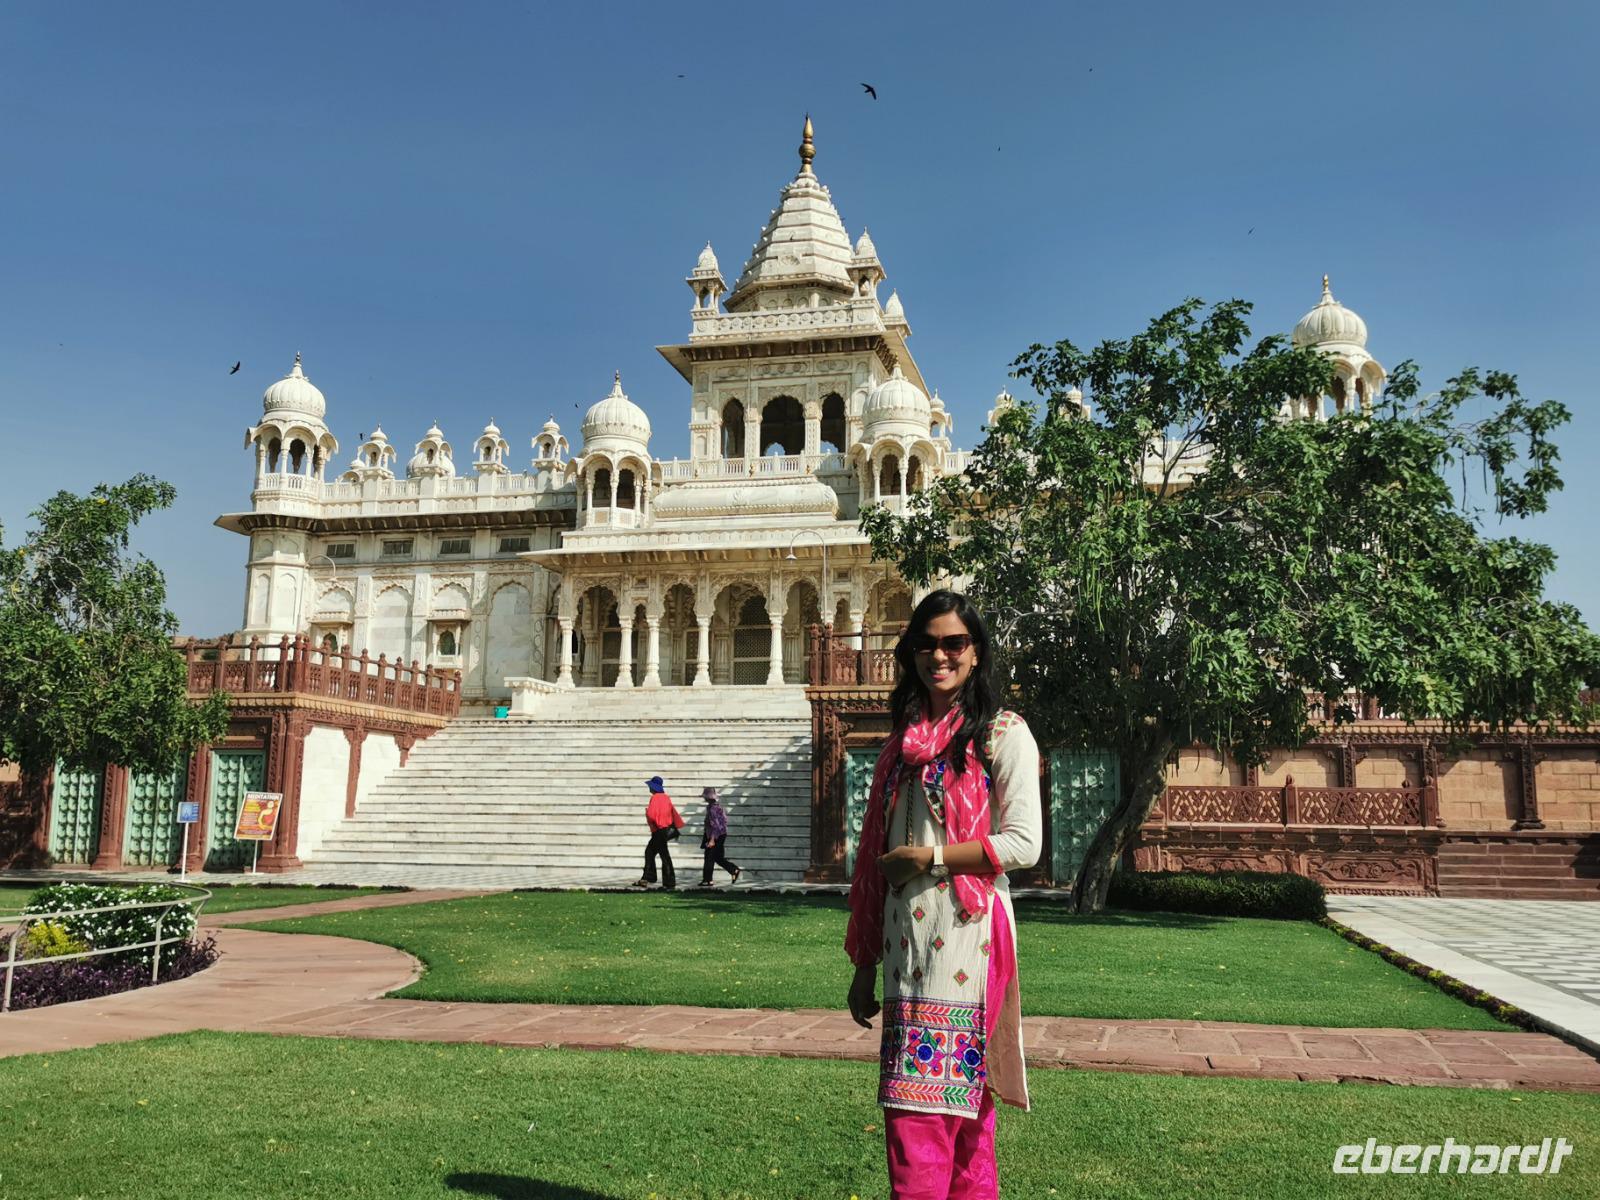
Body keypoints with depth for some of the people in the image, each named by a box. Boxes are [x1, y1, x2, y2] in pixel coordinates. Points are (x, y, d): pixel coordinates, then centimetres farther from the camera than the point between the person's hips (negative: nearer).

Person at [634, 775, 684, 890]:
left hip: (659, 831, -9)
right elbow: (673, 812, 12)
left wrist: (646, 811, -3)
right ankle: (646, 879, 18)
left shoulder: (655, 798, -16)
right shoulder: (666, 797, 10)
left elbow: (651, 815, -22)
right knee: (649, 852, 16)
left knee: (665, 856, -4)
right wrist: (676, 827, 15)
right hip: (667, 828, 9)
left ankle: (669, 883, 0)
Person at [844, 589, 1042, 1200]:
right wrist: (864, 965, 16)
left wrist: (929, 856, -9)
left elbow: (1023, 843, -10)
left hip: (965, 940, -6)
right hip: (906, 946, 6)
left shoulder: (1003, 734, 0)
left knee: (920, 1118, -9)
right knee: (960, 1114, 12)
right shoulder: (902, 744, 17)